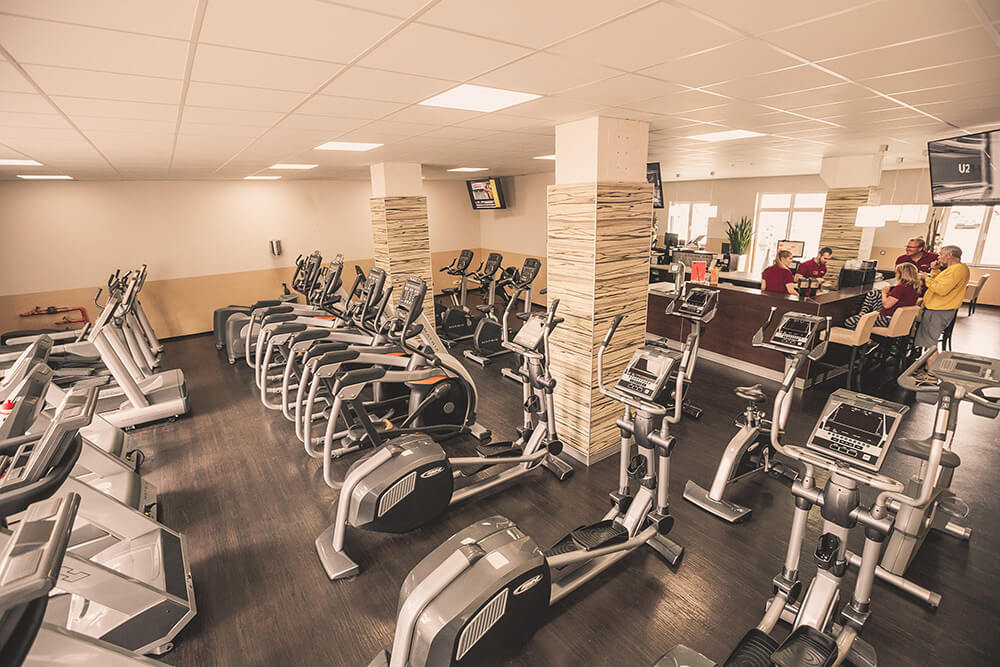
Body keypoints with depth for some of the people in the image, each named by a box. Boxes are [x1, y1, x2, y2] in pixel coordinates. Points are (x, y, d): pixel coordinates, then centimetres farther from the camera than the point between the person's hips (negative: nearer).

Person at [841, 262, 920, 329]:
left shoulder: (901, 288, -23)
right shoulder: (915, 288, 6)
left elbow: (886, 304, -19)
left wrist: (884, 293, -3)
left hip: (887, 320, -10)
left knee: (848, 322, -13)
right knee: (873, 294, 20)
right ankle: (862, 313, 20)